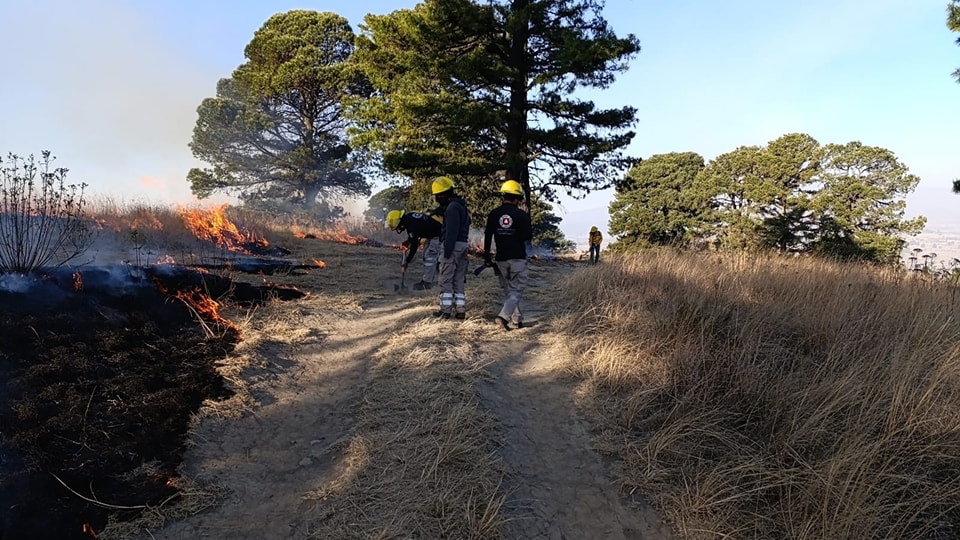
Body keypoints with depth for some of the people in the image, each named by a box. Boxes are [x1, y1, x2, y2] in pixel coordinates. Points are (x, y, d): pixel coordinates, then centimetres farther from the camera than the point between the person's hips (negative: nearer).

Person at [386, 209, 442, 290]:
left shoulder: (412, 225, -31)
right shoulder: (407, 216, -2)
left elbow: (414, 245, -28)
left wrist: (406, 262, -22)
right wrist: (408, 241, 0)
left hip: (438, 234, -11)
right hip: (430, 233, 11)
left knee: (430, 257, -11)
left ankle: (427, 282, -7)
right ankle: (430, 279, 20)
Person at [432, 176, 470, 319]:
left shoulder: (452, 207, -12)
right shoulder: (461, 205, 19)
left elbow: (451, 231, -19)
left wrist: (447, 250, -20)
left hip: (453, 245, -10)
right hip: (463, 244, 10)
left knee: (446, 279, -3)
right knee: (459, 279, 10)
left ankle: (445, 309, -1)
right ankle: (460, 310, 10)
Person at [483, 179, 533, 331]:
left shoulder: (493, 214, 1)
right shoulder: (522, 215, -8)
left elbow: (487, 237, 3)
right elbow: (529, 236, -1)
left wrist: (486, 257, 10)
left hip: (501, 259, 4)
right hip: (518, 258, -3)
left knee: (509, 289, 15)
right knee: (516, 290, 0)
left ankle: (517, 319, 17)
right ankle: (504, 316, -18)